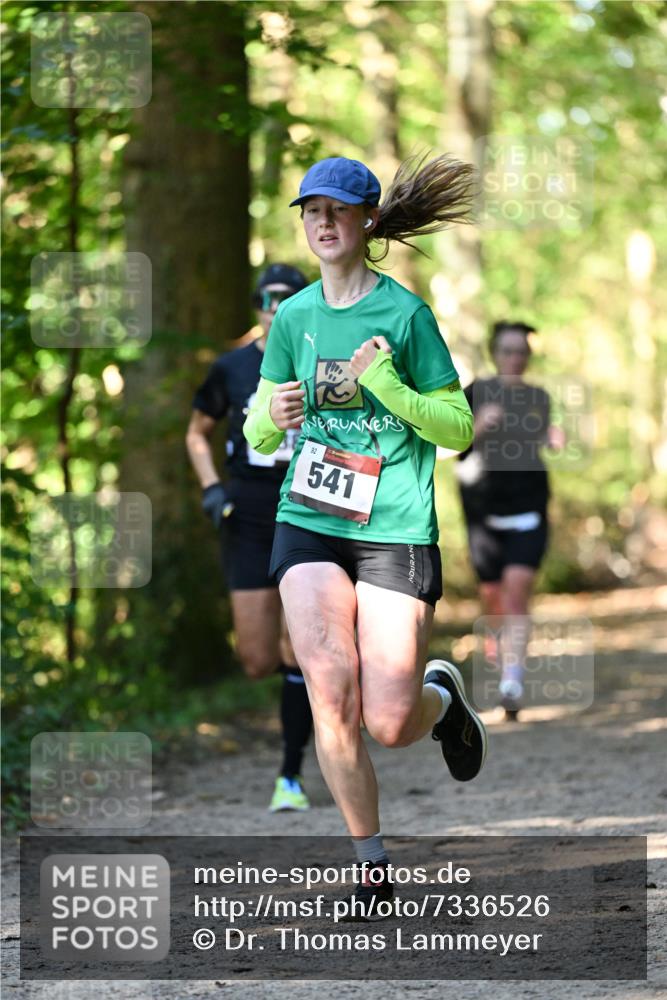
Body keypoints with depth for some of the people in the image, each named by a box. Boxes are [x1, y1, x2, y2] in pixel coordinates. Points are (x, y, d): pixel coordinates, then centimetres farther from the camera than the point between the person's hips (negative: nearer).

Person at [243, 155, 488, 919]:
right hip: (310, 524, 3)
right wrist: (273, 415, -10)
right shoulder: (293, 315, 8)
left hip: (397, 532, -3)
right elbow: (258, 437, 14)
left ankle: (441, 696, 31)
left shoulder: (405, 312, -4)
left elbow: (460, 428, -4)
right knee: (329, 684, -18)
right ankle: (370, 860, -1)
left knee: (389, 725, -8)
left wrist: (386, 386, -19)